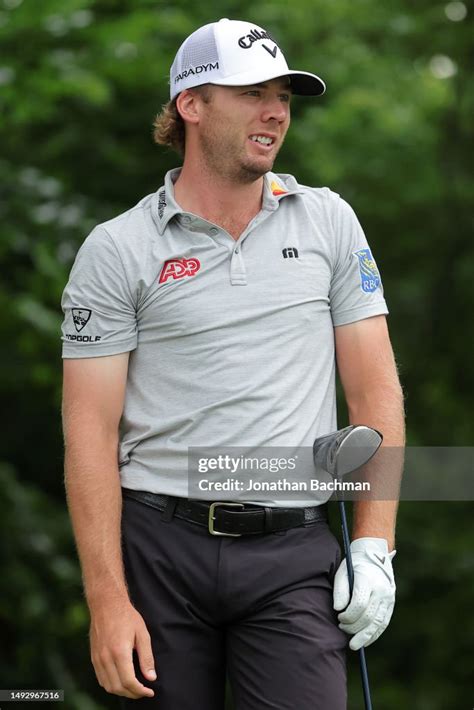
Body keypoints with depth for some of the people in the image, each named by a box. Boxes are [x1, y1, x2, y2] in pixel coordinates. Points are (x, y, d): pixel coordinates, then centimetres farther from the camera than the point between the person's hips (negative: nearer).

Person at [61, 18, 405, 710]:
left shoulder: (329, 221, 9)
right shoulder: (117, 249, 1)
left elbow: (375, 389, 9)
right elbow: (91, 427, -2)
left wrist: (375, 547, 0)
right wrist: (107, 600, -9)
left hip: (294, 553, 1)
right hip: (159, 545, -1)